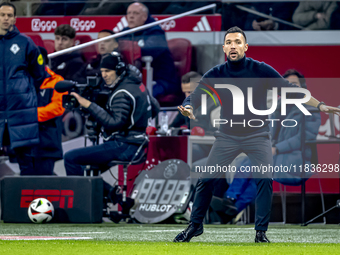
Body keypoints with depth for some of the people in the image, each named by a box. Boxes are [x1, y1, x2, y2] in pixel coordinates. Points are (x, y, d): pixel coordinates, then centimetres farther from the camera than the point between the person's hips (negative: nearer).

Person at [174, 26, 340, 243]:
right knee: (207, 179, -3)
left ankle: (261, 232, -4)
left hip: (257, 135, -1)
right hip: (227, 135, 1)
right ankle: (195, 225, 14)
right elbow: (194, 97, -7)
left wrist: (319, 105, -15)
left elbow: (291, 90, -7)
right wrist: (188, 110, -31)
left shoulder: (261, 70, -8)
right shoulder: (216, 74, -4)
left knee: (265, 180, -16)